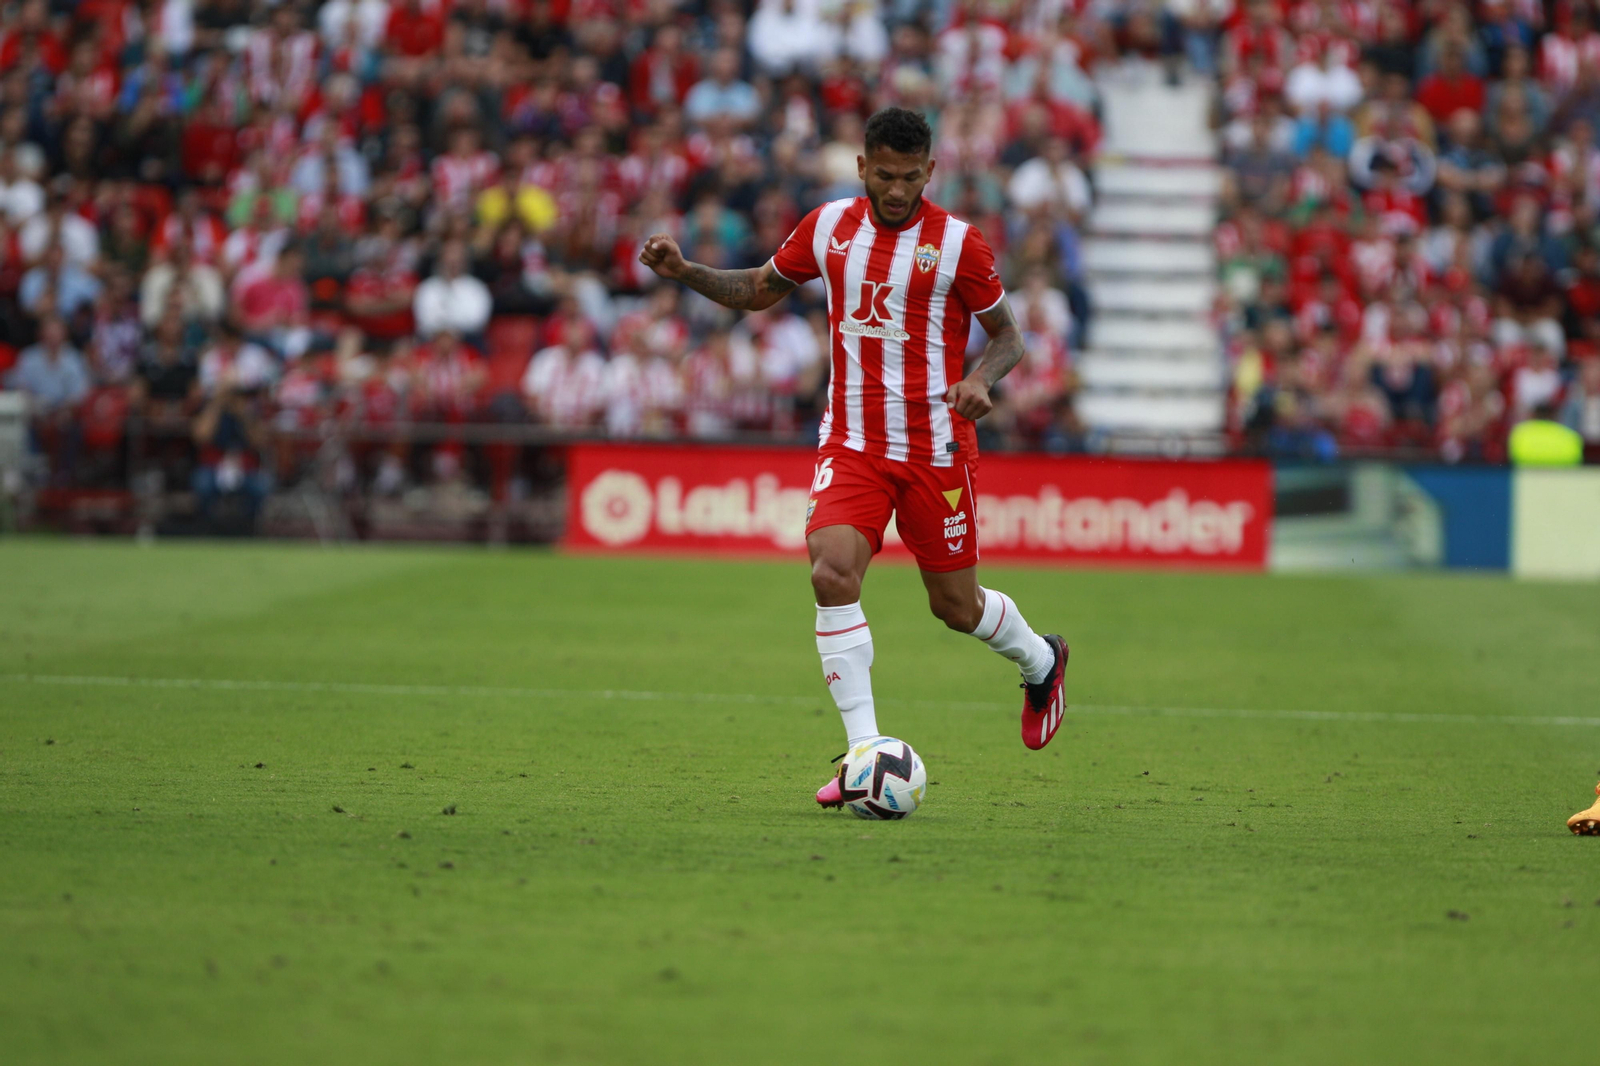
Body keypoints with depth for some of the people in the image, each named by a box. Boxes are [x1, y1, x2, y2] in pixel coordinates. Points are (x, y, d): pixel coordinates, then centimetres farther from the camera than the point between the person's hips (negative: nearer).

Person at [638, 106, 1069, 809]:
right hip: (851, 444, 2)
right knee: (832, 572, -20)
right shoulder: (829, 227, 3)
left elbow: (1008, 335, 2)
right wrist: (684, 272, 1)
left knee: (956, 606, 7)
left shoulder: (957, 243, -7)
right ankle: (865, 754, -17)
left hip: (935, 448, -2)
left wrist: (980, 380, -20)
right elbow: (760, 289, 17)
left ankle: (1040, 662, 42)